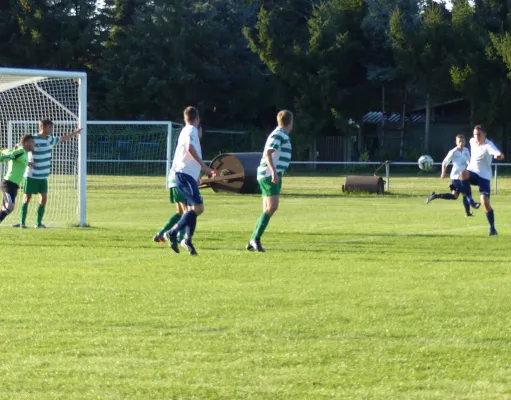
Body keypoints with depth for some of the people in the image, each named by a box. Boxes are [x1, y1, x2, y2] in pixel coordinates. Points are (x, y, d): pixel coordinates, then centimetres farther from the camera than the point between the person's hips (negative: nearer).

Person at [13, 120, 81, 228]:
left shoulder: (50, 139, 8)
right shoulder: (33, 140, -13)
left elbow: (62, 139, 26)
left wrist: (75, 133, 34)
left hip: (43, 177, 6)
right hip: (31, 176, -6)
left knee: (44, 198, 1)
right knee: (27, 198, -2)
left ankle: (38, 223, 9)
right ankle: (22, 222, 2)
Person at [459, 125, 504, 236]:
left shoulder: (488, 145, -19)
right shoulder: (472, 141, 3)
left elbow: (495, 151, -41)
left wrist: (499, 155, -65)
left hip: (484, 176, -4)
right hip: (472, 172, 4)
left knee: (485, 202, -13)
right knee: (463, 174, -35)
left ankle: (492, 228, 1)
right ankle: (469, 199, -21)